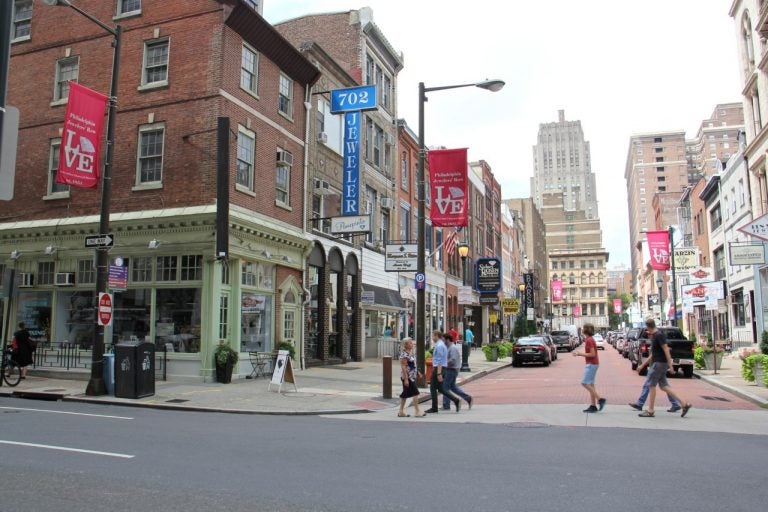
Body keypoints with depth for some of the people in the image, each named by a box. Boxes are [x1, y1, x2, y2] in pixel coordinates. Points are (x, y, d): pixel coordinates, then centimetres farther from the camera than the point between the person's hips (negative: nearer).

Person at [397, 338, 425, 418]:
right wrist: (406, 379, -23)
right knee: (415, 393, -7)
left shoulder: (410, 352, 13)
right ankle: (417, 411, -1)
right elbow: (403, 367, -20)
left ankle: (401, 412, 17)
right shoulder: (404, 354, -17)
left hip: (412, 377, 10)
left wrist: (417, 372, 19)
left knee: (405, 394, 12)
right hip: (407, 377, -10)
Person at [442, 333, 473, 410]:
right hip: (451, 370, 10)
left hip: (451, 370, -10)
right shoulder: (450, 347, 14)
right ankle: (468, 398, 17)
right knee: (453, 386, 16)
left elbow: (452, 360, -26)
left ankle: (446, 406, 3)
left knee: (445, 387, -3)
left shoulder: (452, 348, -18)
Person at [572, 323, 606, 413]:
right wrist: (579, 353, 9)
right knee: (590, 384, 9)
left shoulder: (589, 340, -17)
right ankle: (593, 406, 10)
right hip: (591, 364, 10)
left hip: (591, 364, -10)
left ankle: (600, 399, -8)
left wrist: (580, 354, -14)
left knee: (585, 383, -9)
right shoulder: (590, 339, 14)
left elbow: (592, 354, -21)